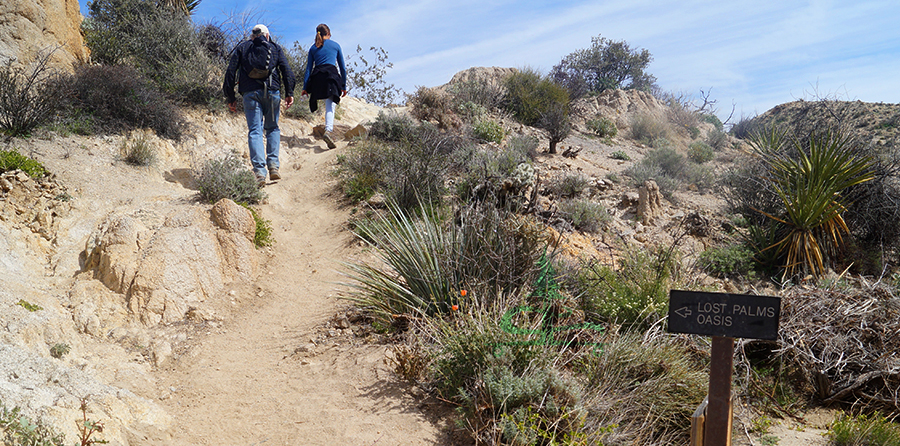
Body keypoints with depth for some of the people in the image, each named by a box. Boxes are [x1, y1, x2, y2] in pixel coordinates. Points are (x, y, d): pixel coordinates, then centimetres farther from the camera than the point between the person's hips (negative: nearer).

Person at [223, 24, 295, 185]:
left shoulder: (241, 48, 15)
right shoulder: (275, 47, 16)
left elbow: (230, 72, 8)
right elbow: (286, 70, 4)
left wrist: (231, 98, 10)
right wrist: (289, 93, 2)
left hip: (250, 93, 0)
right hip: (272, 92, 1)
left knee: (255, 131, -2)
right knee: (273, 128, 16)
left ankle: (259, 172, -15)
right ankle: (273, 165, 2)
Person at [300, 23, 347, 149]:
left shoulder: (313, 48, 19)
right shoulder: (335, 45, 15)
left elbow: (308, 68, 12)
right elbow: (342, 67, 15)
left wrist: (305, 87, 10)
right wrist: (344, 86, 19)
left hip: (316, 77, 3)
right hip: (331, 75, -3)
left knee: (329, 105, 18)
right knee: (330, 106, -10)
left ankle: (329, 131, 13)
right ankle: (328, 131, -31)